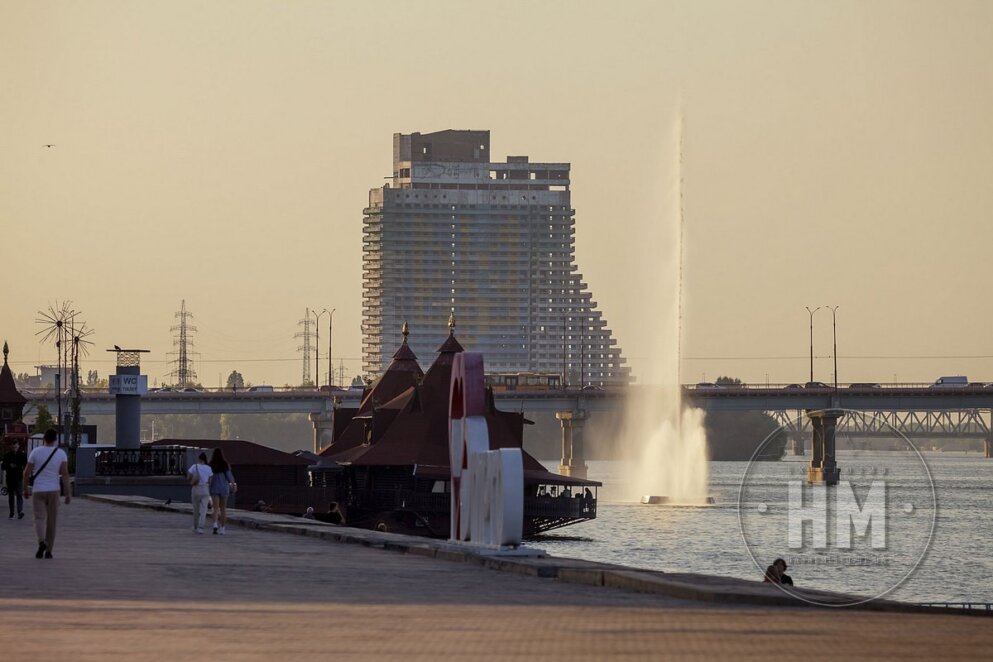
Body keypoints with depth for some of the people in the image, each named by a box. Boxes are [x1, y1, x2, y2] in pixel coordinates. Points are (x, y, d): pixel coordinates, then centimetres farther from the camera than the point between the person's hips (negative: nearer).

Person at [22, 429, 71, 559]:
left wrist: (26, 489, 12)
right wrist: (68, 494, -6)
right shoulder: (61, 453, -3)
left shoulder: (36, 452, -3)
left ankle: (41, 542, -29)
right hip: (53, 490, 1)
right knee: (52, 521, 11)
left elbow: (27, 472, -2)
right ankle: (48, 551, 13)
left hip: (38, 491, -1)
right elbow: (65, 474, -9)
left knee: (39, 519, -1)